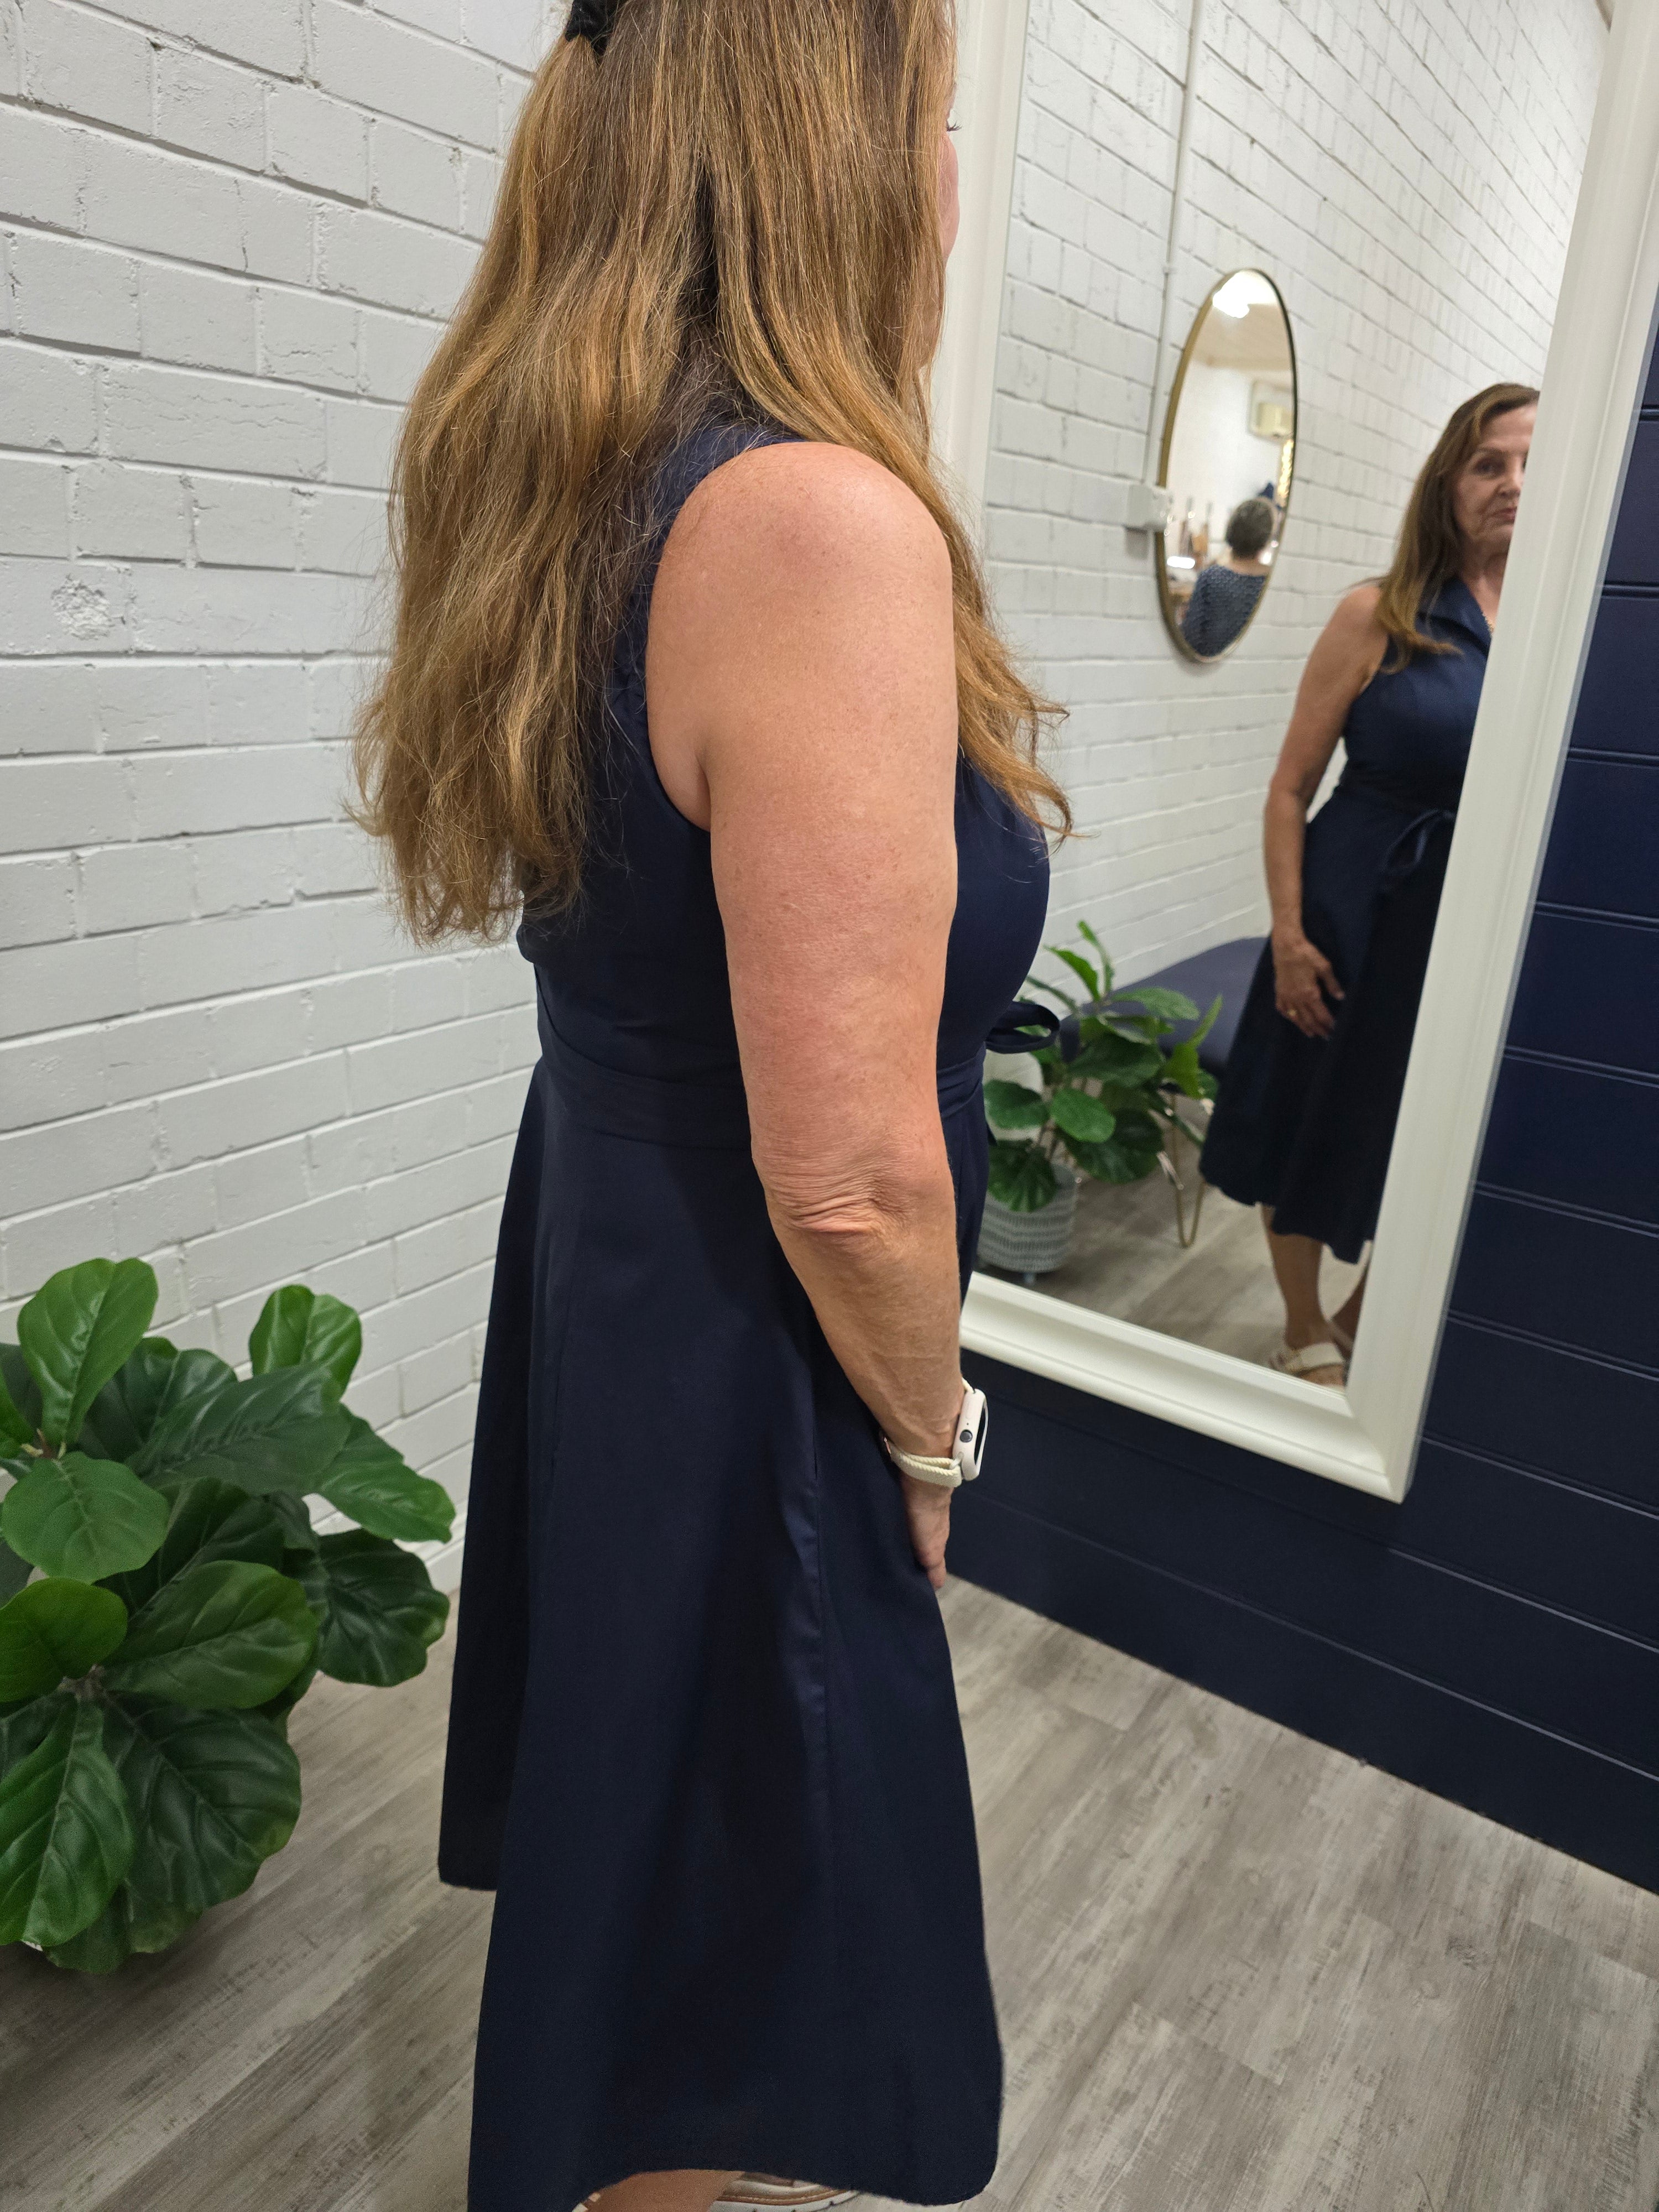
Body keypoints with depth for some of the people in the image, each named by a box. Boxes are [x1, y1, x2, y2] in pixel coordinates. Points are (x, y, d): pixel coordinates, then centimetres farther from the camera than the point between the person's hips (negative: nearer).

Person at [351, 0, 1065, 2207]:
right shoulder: (823, 517, -26)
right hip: (740, 1383, -9)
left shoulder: (585, 488, 2)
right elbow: (851, 1175, -26)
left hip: (596, 1273, 9)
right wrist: (927, 1439, -9)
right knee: (718, 2013, 18)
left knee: (625, 1895, 33)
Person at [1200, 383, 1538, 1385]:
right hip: (1358, 916, -2)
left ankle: (1361, 1322, 39)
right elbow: (1292, 789, -5)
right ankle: (1306, 1335, 33)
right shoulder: (1380, 617, -6)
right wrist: (1288, 933, -10)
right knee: (1312, 1115, 9)